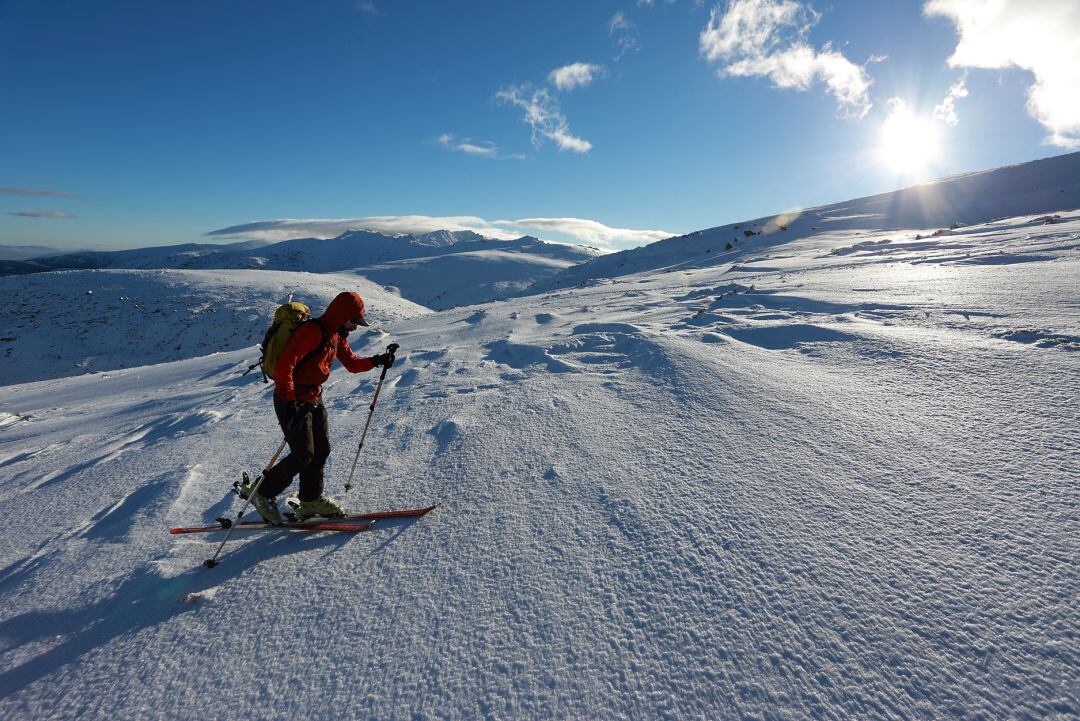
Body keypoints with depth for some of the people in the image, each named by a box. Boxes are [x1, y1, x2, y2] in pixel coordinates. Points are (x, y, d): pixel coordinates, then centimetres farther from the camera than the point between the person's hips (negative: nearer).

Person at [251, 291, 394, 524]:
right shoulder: (312, 331, -22)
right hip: (291, 400, -9)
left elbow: (352, 363, 14)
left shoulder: (338, 335, 7)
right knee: (303, 455, -7)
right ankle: (264, 495, 15)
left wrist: (376, 361, -4)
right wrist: (290, 402, -28)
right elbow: (284, 366, -27)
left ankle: (311, 500, 25)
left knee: (321, 450, 10)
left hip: (314, 399, 9)